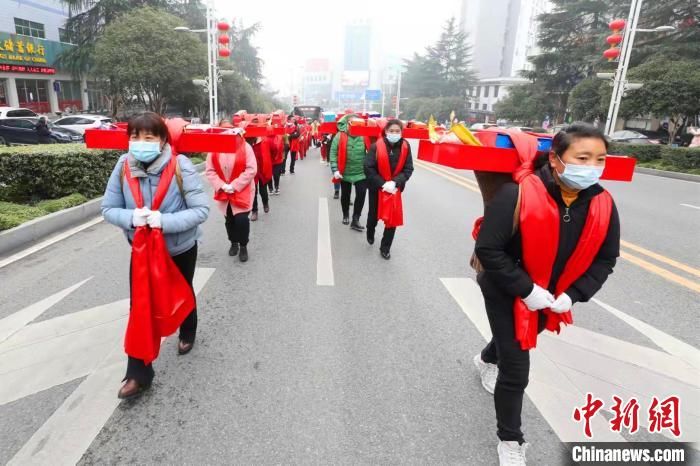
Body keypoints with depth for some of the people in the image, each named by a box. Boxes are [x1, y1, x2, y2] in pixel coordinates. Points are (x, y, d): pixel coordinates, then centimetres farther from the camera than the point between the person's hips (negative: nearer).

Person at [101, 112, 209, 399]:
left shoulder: (180, 166, -24)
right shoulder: (123, 167, -14)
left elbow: (201, 210, -24)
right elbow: (108, 209, -7)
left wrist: (164, 220, -34)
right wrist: (131, 217, -28)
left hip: (181, 248, -2)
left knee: (181, 294, 22)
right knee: (140, 307, 2)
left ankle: (187, 332, 52)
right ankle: (138, 372, 15)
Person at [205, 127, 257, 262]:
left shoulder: (245, 147, -11)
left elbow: (251, 169, -14)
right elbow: (210, 170, -1)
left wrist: (234, 185, -16)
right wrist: (222, 185, -14)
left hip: (242, 191, -3)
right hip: (223, 191, 3)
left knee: (241, 219, -11)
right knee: (229, 219, 14)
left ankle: (243, 246, 11)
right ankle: (234, 243, 35)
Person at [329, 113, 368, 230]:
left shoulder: (364, 136, -5)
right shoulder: (339, 136, -8)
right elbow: (333, 153, -8)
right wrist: (335, 170, -15)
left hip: (361, 172, 0)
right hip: (345, 172, 0)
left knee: (361, 194, -6)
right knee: (345, 195, 16)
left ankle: (355, 220, 6)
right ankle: (345, 215, 39)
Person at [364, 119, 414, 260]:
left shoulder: (405, 146, -9)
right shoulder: (377, 146, -16)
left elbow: (408, 169, -7)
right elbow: (368, 168, -16)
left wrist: (395, 182, -21)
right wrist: (383, 184, -21)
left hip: (395, 188, 1)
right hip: (377, 187, -1)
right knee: (374, 214, 18)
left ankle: (385, 248, 20)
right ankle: (370, 233, 51)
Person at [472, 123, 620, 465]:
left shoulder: (602, 204, -12)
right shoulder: (519, 194, -30)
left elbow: (606, 258, -1)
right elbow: (487, 250, -27)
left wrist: (572, 295, -12)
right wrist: (526, 290, -26)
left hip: (554, 298, 6)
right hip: (507, 294, -6)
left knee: (515, 343, 31)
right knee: (516, 370, 0)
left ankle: (487, 359, 68)